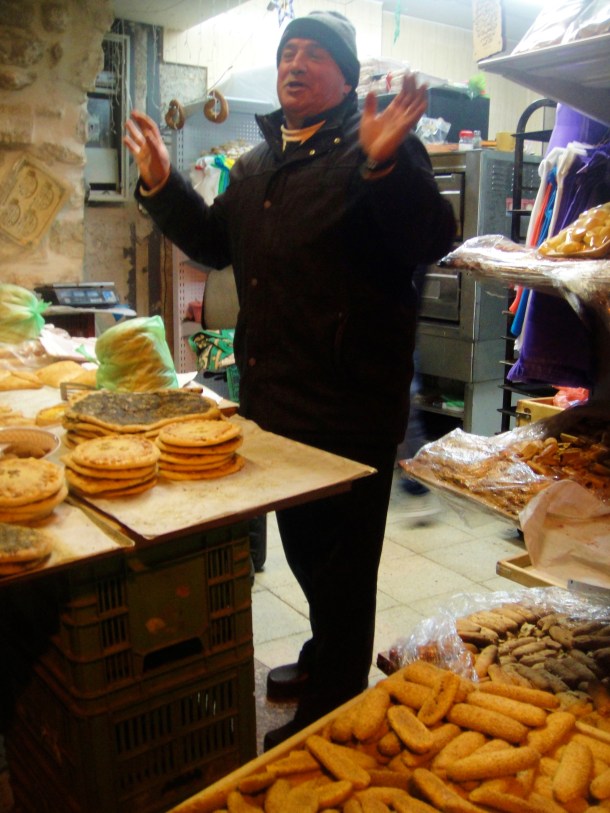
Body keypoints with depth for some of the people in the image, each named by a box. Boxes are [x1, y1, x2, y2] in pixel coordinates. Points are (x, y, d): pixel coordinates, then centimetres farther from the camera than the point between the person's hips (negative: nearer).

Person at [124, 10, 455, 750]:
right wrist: (162, 186, 14)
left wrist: (384, 164, -37)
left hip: (348, 404, -8)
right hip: (272, 394, 8)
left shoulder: (378, 148, -8)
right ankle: (327, 661, 46)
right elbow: (216, 243, 25)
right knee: (304, 548, 23)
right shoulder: (257, 163, 16)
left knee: (341, 562, 4)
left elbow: (431, 239, -22)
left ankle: (330, 715, 23)